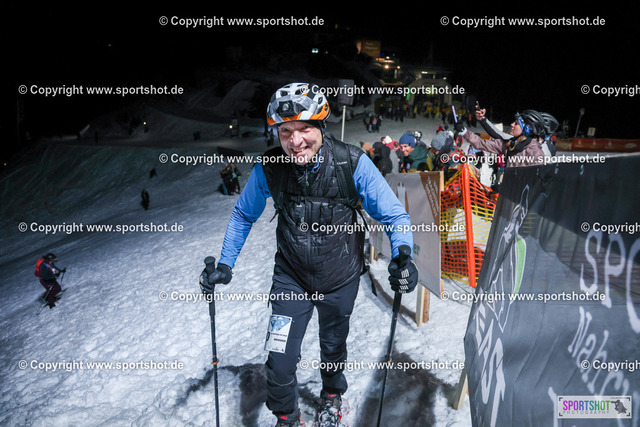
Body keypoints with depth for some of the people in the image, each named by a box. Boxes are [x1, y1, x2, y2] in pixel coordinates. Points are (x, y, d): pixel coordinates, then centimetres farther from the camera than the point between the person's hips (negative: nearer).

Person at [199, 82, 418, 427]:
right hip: (291, 277, 0)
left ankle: (332, 395, 56)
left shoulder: (353, 163, -22)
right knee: (279, 362, -2)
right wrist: (225, 264, -5)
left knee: (333, 348, 23)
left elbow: (393, 215, -15)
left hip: (340, 278, 0)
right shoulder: (268, 168, -17)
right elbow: (243, 216, 1)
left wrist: (402, 256, -31)